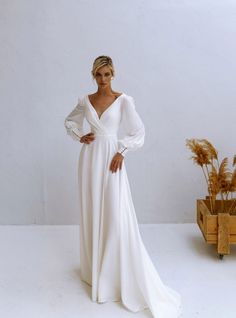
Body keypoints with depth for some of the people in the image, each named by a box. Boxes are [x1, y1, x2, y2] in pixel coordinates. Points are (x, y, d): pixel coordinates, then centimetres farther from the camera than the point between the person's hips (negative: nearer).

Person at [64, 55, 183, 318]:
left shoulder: (123, 100, -4)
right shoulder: (85, 101, 7)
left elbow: (138, 131, -2)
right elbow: (69, 122, 22)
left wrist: (121, 153, -10)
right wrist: (80, 137, 4)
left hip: (111, 158, -3)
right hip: (90, 158, 4)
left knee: (117, 215, -6)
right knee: (92, 213, 11)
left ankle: (120, 274, 8)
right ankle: (94, 267, 29)